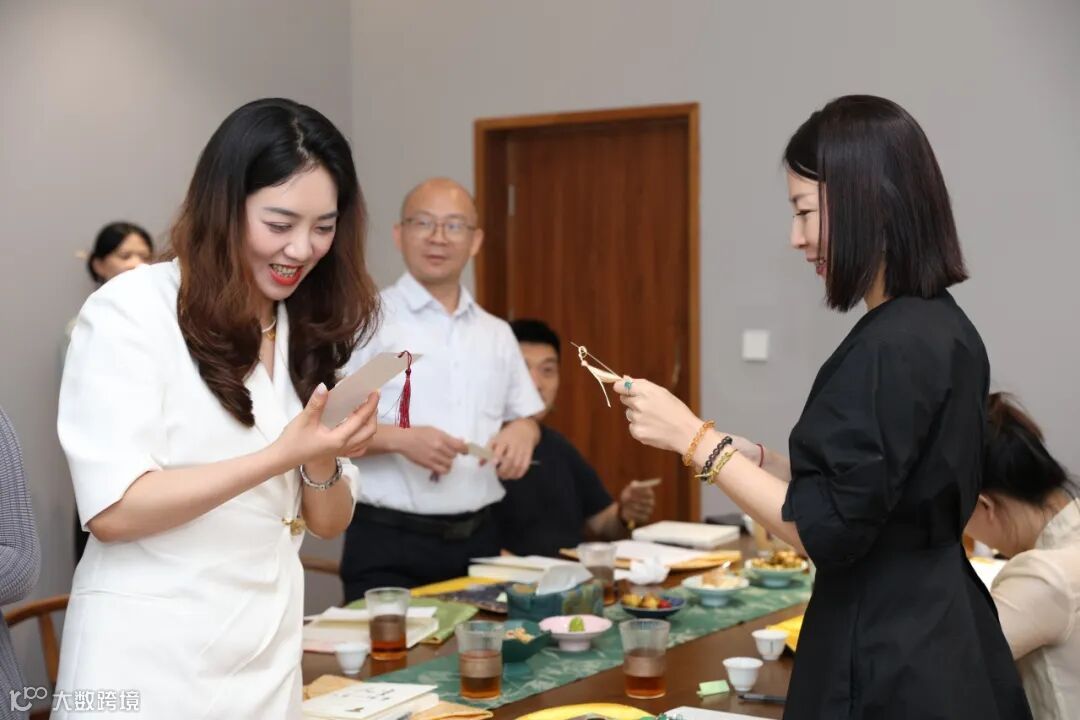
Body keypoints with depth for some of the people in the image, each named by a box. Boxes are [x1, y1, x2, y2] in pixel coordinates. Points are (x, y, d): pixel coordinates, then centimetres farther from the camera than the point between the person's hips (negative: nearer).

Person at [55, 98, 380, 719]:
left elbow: (328, 522, 9)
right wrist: (279, 456, -22)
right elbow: (111, 510, -17)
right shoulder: (131, 311, -10)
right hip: (149, 663, -6)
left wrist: (324, 463, -12)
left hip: (269, 660, 6)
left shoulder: (311, 333, 9)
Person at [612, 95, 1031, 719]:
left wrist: (694, 439, -15)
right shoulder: (942, 329, 6)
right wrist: (749, 456, 8)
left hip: (891, 668, -9)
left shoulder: (893, 348, -22)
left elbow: (824, 531, -21)